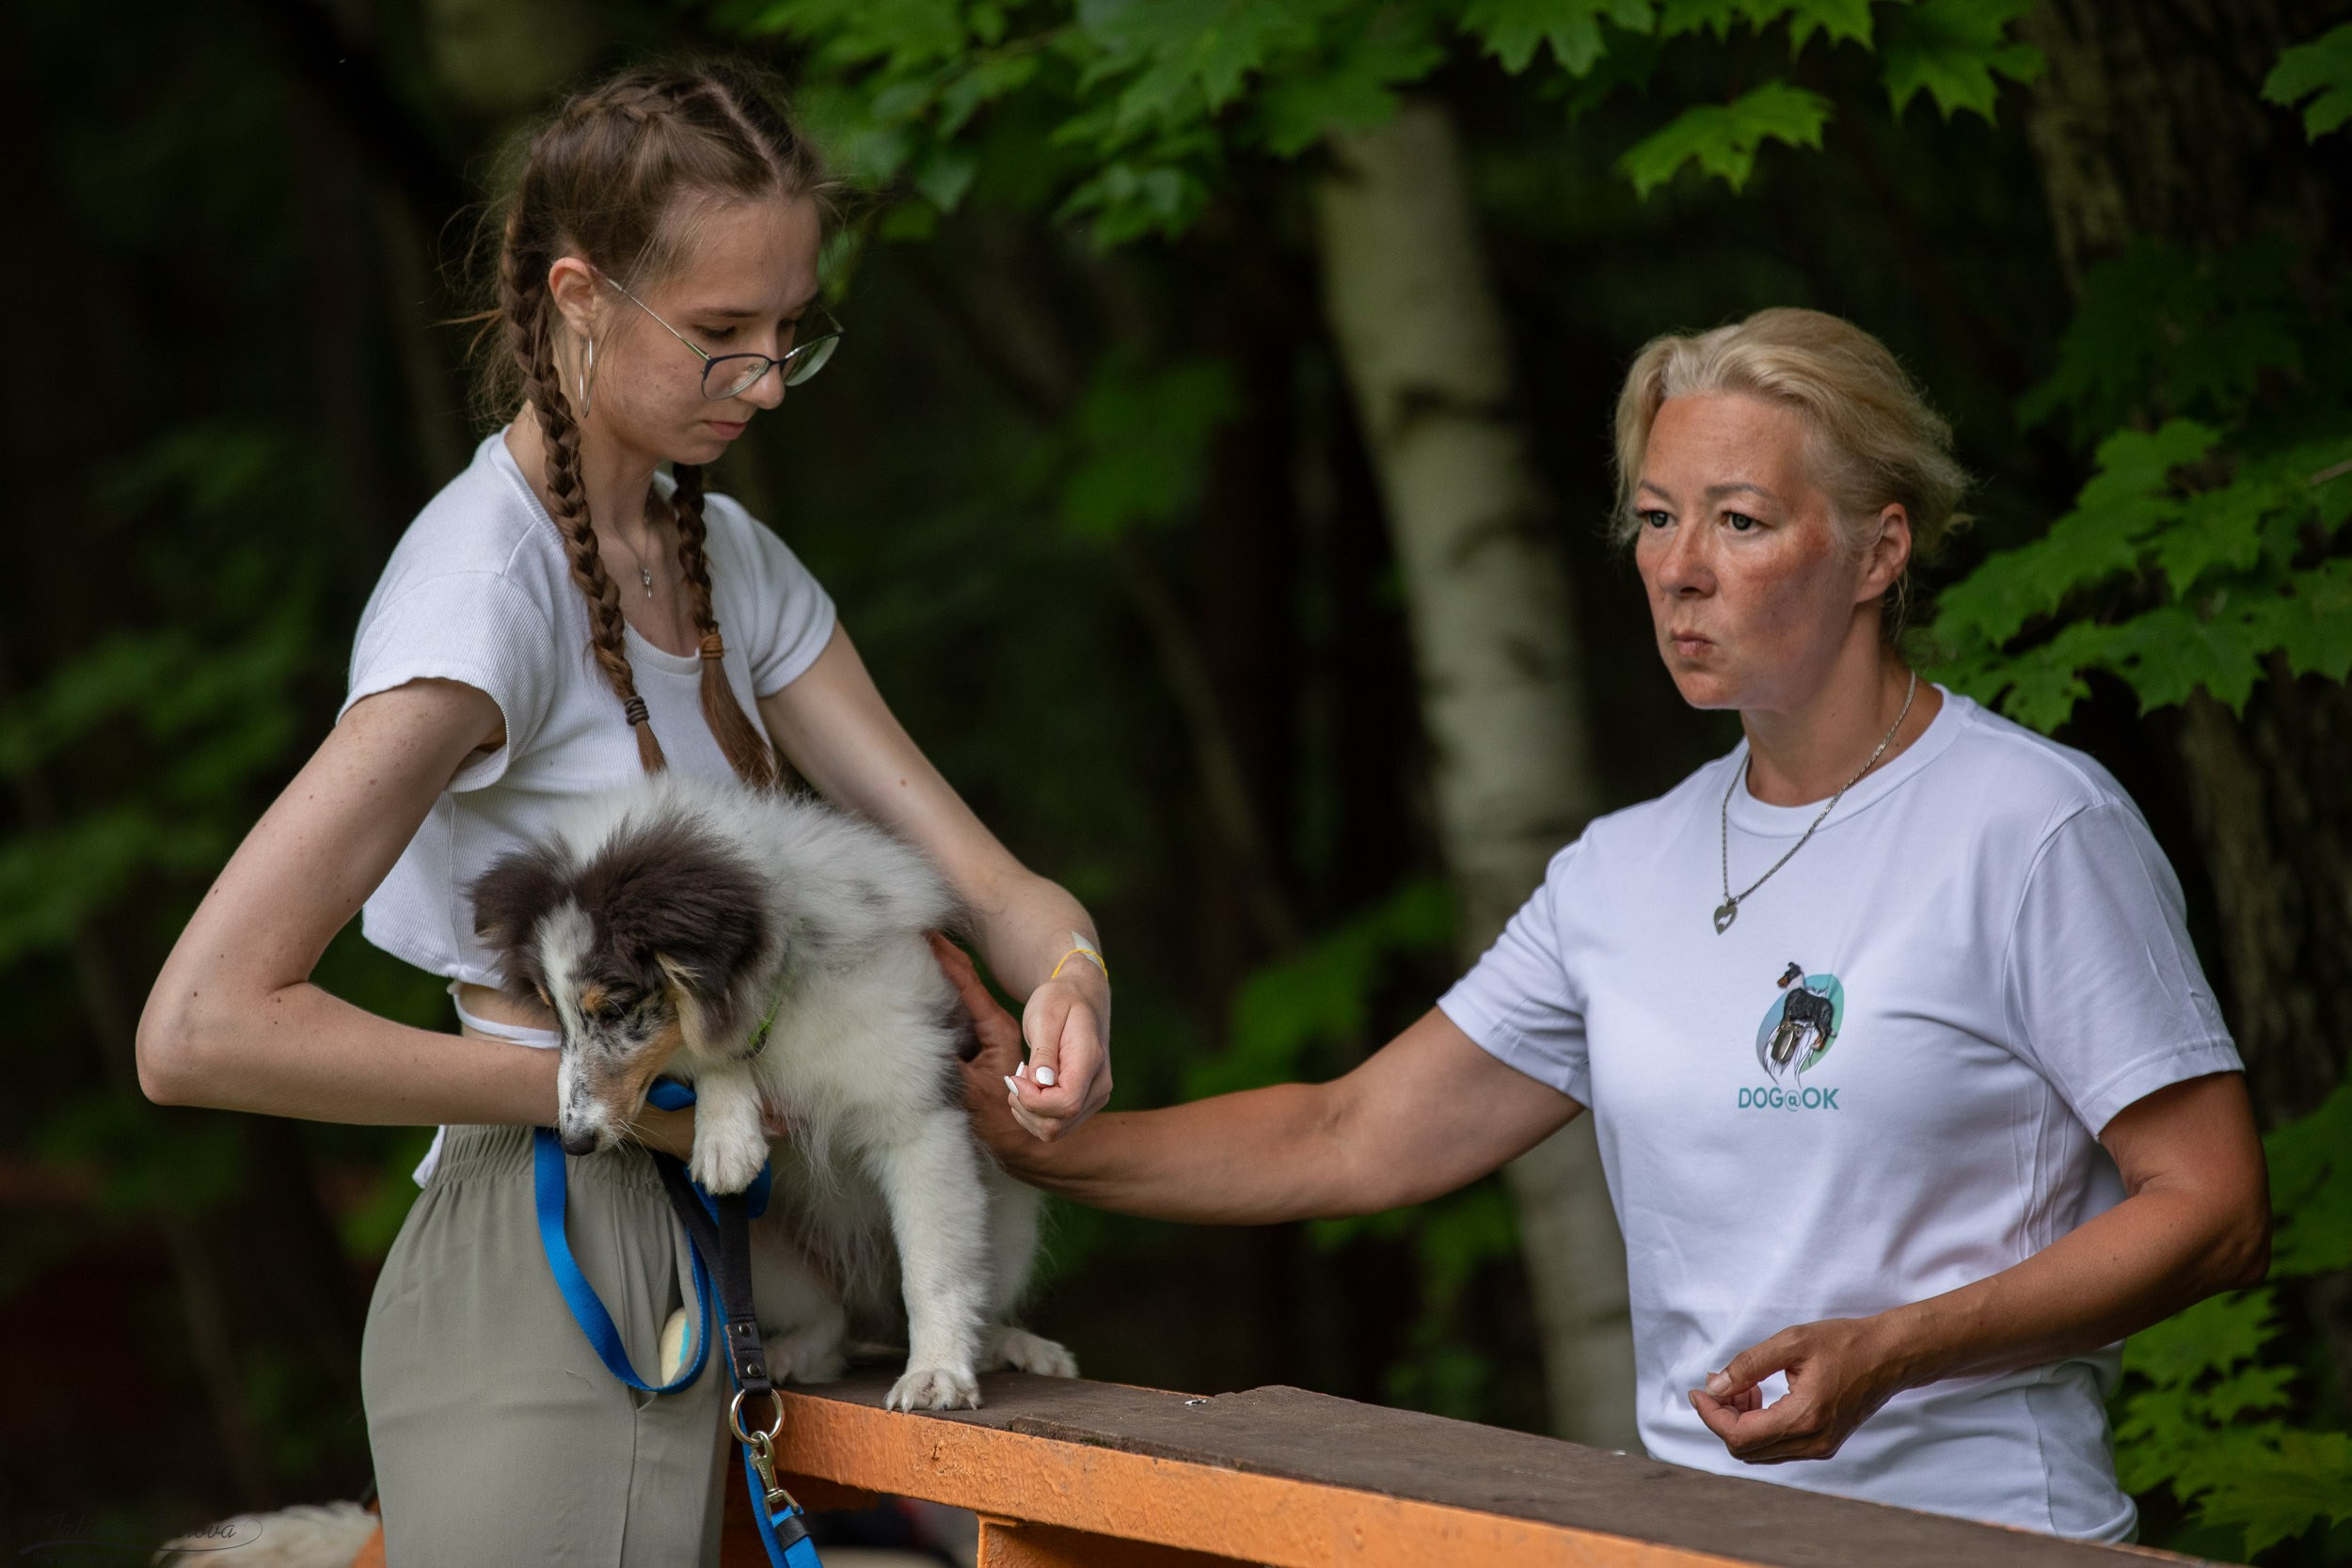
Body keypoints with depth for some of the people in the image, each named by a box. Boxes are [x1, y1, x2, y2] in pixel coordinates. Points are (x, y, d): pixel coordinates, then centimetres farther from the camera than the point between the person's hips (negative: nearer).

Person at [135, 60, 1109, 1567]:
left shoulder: (729, 564, 10)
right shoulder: (488, 586, -16)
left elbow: (982, 877, 7)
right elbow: (201, 1028, -23)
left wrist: (1067, 976, -17)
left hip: (682, 1280, 8)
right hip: (533, 1304, -8)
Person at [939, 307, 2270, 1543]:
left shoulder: (2036, 830, -4)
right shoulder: (1624, 871, 14)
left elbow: (2214, 1207, -6)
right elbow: (1352, 1143, 17)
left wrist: (1888, 1352, -16)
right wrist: (1039, 1137, 7)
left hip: (1973, 1528, -5)